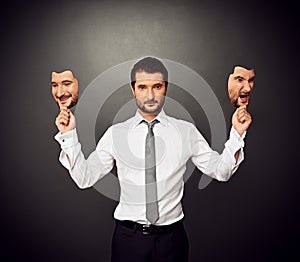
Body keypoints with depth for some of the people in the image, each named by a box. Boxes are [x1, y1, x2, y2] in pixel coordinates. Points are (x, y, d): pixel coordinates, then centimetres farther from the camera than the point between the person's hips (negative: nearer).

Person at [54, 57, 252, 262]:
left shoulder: (186, 132, -1)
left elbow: (221, 170, 2)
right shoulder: (115, 134, -1)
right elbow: (84, 178, -2)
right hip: (128, 237, 0)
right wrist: (69, 135, -10)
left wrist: (237, 134, -10)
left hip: (172, 237, 1)